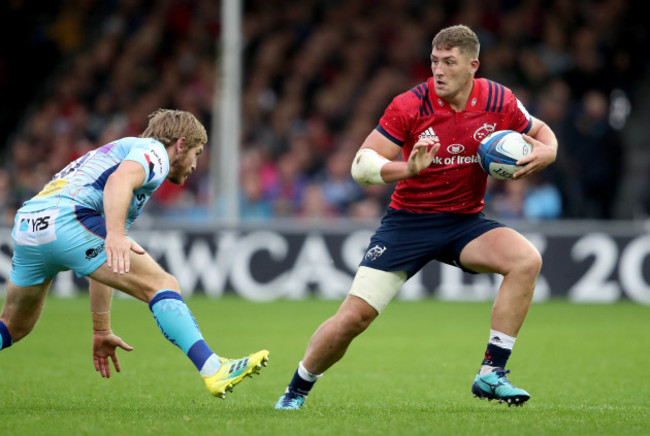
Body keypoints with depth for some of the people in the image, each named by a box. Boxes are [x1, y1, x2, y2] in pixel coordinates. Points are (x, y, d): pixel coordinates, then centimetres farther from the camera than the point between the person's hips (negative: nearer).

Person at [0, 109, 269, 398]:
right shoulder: (154, 150, 10)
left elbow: (103, 263, 40)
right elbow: (119, 181, -16)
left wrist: (101, 331, 42)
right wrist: (115, 234, -32)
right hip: (67, 219, -9)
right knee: (161, 285, -9)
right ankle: (214, 371, -22)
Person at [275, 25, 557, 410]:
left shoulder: (498, 102, -7)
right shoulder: (410, 106, -15)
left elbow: (541, 132, 12)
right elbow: (361, 165, -16)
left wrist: (545, 152, -13)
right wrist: (406, 169, -36)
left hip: (465, 222, 2)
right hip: (409, 219, -2)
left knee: (527, 260, -25)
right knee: (354, 317, -10)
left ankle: (491, 374, -18)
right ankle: (295, 391, 17)